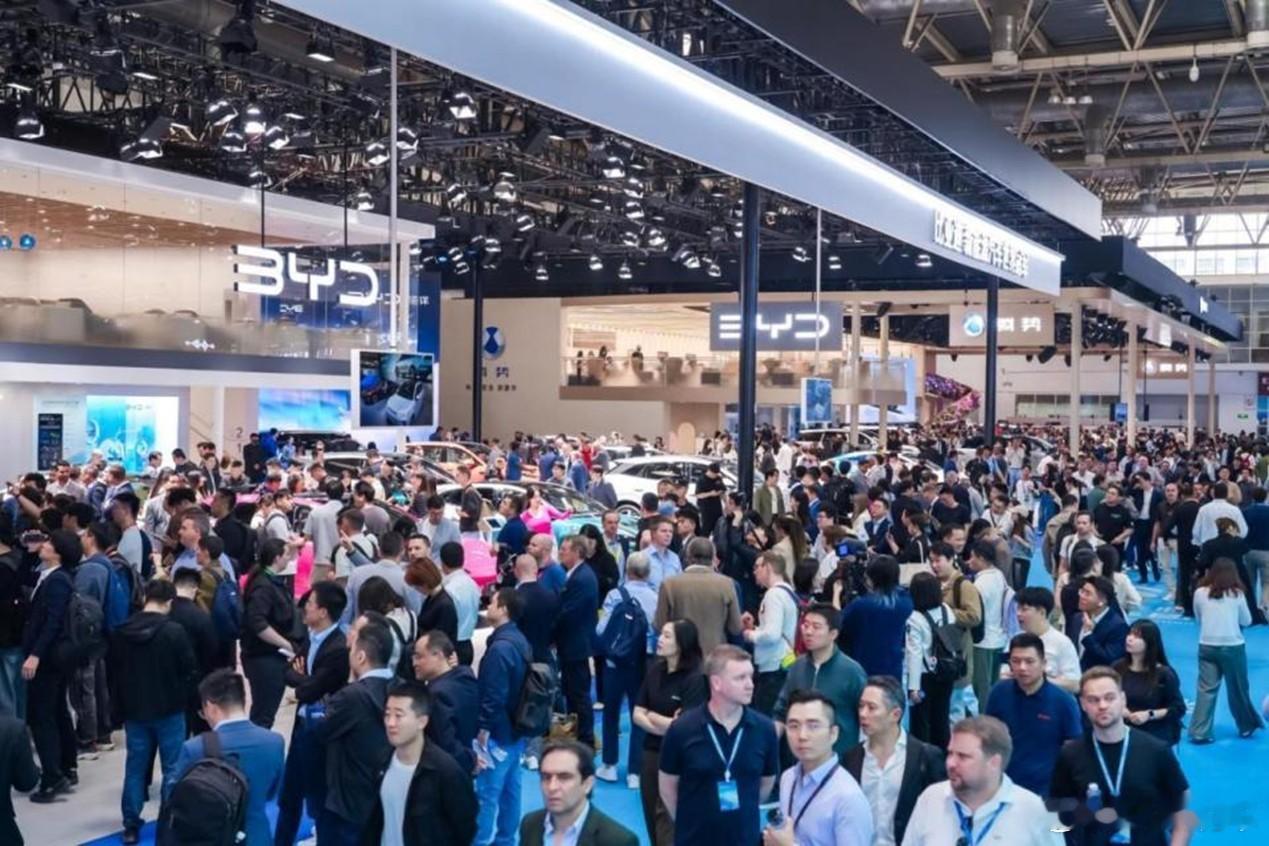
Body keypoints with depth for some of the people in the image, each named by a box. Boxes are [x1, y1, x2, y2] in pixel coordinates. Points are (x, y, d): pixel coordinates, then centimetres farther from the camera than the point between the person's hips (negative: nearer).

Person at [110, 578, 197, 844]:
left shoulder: (120, 632, 1)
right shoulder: (174, 631, -14)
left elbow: (113, 673, 8)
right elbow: (190, 670, -9)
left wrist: (119, 707, 17)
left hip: (134, 710, 4)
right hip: (169, 710, -4)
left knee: (135, 767, 11)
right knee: (172, 768, 4)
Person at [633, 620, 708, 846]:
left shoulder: (695, 679, -16)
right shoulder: (654, 670, 1)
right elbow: (637, 715, 3)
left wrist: (651, 715, -5)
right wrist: (667, 727, -14)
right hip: (651, 753, 6)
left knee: (669, 824, -3)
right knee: (653, 820, 13)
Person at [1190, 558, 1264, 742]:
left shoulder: (1200, 593, -1)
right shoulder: (1236, 594, -4)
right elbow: (1246, 621, 6)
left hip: (1207, 646, 1)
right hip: (1232, 647, -1)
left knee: (1206, 689, 4)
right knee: (1238, 689, 15)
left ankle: (1199, 732, -1)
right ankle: (1247, 726, 32)